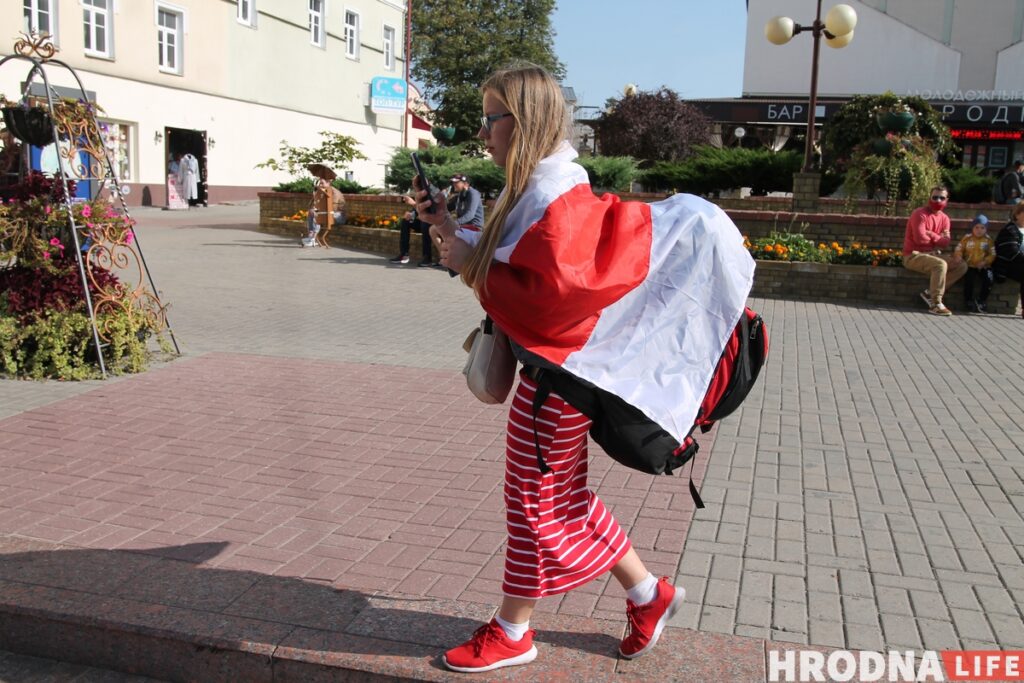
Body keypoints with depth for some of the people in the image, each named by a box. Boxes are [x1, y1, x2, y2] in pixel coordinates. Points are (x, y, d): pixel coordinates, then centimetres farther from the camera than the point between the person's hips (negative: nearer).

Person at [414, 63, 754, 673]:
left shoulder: (557, 197, -20)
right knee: (564, 497, 18)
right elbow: (512, 272, 12)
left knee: (536, 502, 6)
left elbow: (553, 294, -27)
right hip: (548, 367, 10)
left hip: (557, 372, -10)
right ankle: (649, 595, 33)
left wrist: (472, 265, -18)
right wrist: (455, 233, 3)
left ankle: (511, 634, 26)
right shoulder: (536, 188, 10)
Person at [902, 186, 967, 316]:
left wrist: (931, 235, -16)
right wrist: (938, 238, -5)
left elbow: (946, 242, 0)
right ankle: (935, 304, -27)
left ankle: (930, 293, -7)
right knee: (940, 265, -33)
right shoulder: (920, 214, -12)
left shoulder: (944, 218, 10)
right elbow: (920, 238, -23)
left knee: (961, 266, -4)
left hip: (933, 254, 8)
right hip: (914, 255, -8)